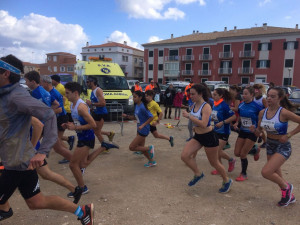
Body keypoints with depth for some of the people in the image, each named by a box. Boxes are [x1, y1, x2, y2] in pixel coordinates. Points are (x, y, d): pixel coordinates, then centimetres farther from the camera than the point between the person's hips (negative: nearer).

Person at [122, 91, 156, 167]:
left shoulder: (142, 107, -21)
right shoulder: (136, 106, 6)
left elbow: (151, 117, -22)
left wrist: (143, 125, -25)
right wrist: (127, 116, 1)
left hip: (143, 130, -9)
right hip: (139, 130, 9)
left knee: (131, 147, -6)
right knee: (141, 147, 16)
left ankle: (149, 148, 5)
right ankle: (152, 161, 30)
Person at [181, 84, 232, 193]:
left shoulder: (206, 107, -21)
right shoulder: (194, 105, 2)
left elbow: (203, 124, -34)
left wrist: (189, 116, -35)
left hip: (209, 137, -7)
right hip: (197, 136, 7)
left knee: (214, 162, 9)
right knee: (184, 156, -7)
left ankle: (227, 181, 35)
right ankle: (198, 174, 16)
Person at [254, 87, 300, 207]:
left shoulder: (284, 113, -20)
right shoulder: (263, 112, -2)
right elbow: (259, 130, 8)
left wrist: (288, 135, -18)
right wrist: (255, 130, -14)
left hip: (283, 147, -6)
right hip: (270, 146, 7)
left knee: (265, 172, -17)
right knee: (276, 175, 18)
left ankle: (286, 187, 14)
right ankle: (289, 196, 44)